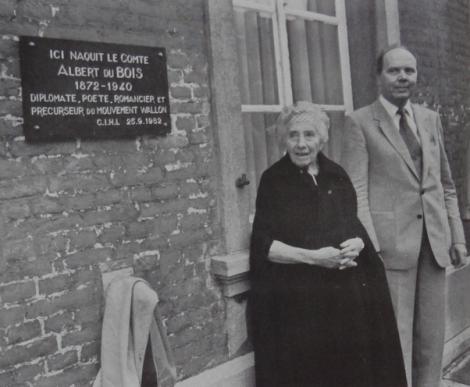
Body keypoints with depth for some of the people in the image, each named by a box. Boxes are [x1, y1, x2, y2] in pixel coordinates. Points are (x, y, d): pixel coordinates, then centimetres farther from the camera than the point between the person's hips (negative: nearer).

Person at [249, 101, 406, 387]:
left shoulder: (337, 175, 10)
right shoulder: (273, 180, -2)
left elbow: (360, 225, 14)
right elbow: (263, 245, -7)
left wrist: (357, 244, -9)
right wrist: (312, 257, -19)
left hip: (349, 295, 4)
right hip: (294, 301, -3)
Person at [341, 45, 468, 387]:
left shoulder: (431, 119, 14)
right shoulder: (360, 122, -2)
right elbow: (355, 190, -8)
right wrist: (368, 246, -14)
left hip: (435, 241, 5)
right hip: (391, 242, -5)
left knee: (433, 337, 13)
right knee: (395, 337, 2)